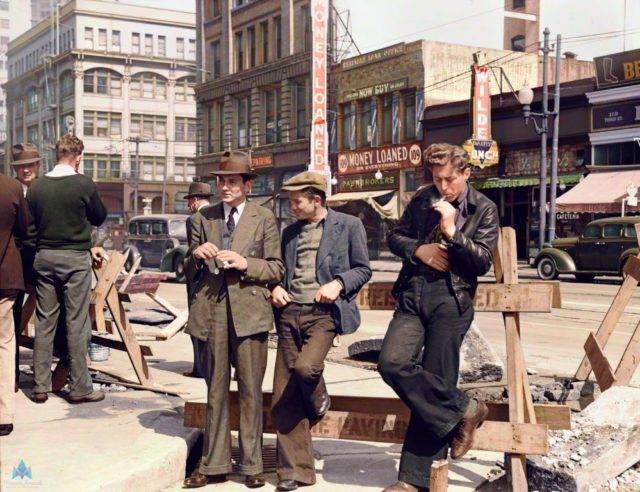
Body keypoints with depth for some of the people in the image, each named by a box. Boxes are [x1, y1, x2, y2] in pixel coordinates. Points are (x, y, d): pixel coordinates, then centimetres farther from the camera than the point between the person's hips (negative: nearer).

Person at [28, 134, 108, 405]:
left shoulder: (36, 186, 2)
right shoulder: (83, 184, -10)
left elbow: (31, 226, 8)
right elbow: (100, 217, 2)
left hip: (44, 257, 4)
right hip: (75, 259, -4)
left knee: (44, 322, 10)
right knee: (77, 324, 1)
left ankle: (40, 386, 14)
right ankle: (80, 388, 6)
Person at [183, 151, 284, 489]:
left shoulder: (264, 219, 4)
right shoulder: (203, 218, 12)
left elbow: (276, 269, 2)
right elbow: (189, 267, 16)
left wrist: (245, 264, -14)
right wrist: (196, 254, -6)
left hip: (249, 311, -2)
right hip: (212, 311, 2)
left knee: (250, 391, 3)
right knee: (215, 390, 9)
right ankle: (214, 465, 16)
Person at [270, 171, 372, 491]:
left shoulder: (348, 225, 4)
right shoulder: (290, 231, 18)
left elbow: (363, 269, 4)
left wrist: (338, 283, -13)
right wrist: (276, 288, 4)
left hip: (323, 312, -5)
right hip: (289, 313, 5)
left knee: (306, 367, -30)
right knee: (283, 400, 0)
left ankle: (318, 402, 8)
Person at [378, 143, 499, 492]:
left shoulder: (484, 209, 3)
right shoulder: (422, 200, 12)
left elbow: (482, 262, -4)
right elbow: (395, 237, 18)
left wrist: (452, 231, -15)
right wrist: (419, 249, -2)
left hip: (451, 300, -3)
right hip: (413, 295, 4)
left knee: (434, 380, -3)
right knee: (392, 362, -17)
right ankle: (463, 410, -1)